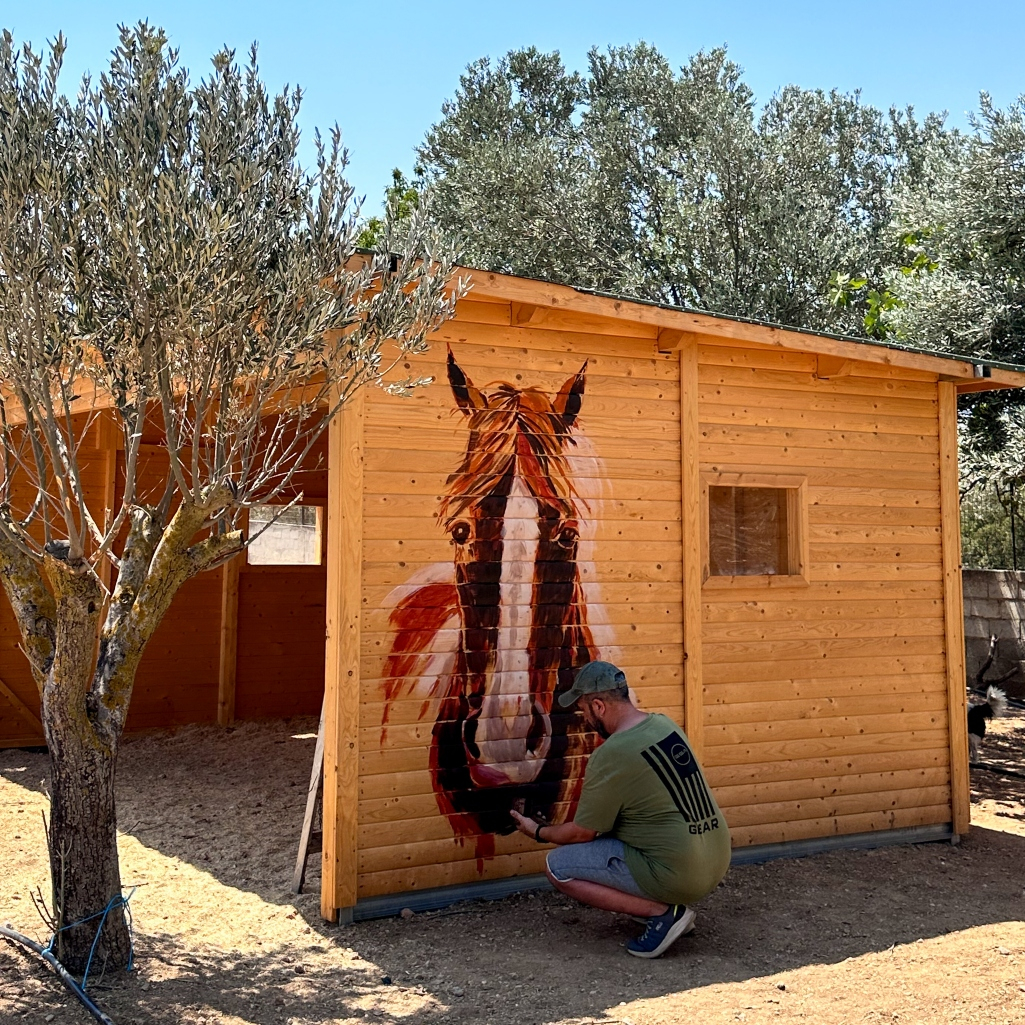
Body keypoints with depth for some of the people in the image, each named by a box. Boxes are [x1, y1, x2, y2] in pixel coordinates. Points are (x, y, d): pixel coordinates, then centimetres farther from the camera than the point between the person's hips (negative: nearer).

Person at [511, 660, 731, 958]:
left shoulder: (610, 756, -18)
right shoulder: (666, 724, 5)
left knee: (558, 866, -2)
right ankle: (672, 906, 16)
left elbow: (582, 833, -7)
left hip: (677, 876, -9)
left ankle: (662, 912, -5)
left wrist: (538, 832, 12)